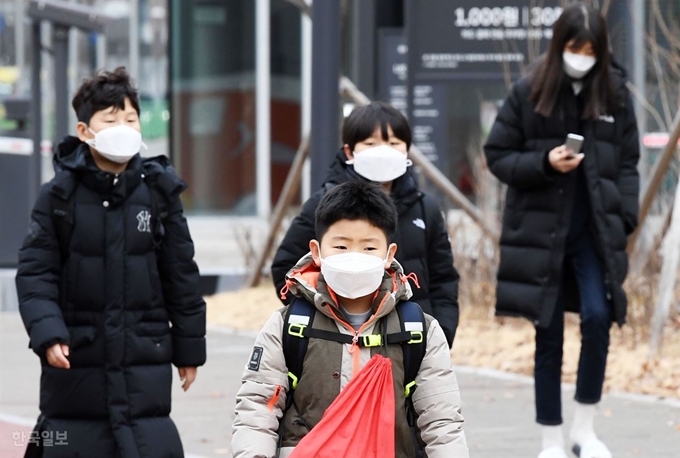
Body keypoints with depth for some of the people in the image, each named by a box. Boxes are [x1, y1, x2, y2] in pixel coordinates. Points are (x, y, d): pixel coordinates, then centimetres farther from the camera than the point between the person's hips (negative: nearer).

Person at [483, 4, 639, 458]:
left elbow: (628, 164, 8)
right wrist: (544, 163, -15)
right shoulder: (529, 93, -2)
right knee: (549, 335, 4)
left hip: (595, 230, 1)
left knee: (598, 316, -17)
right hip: (542, 229, -1)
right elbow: (498, 156, 2)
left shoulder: (615, 94, 3)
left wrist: (625, 218, -5)